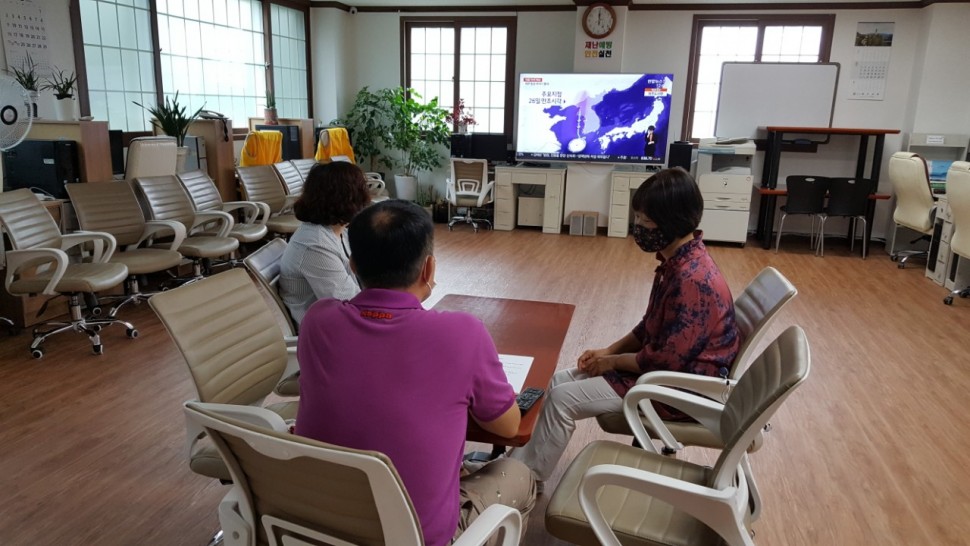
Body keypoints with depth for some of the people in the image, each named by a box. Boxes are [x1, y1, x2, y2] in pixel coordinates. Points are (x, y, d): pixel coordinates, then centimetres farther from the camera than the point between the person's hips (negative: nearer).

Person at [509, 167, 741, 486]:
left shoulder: (692, 279, -29)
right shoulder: (677, 262, 3)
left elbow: (666, 361, -27)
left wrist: (612, 361, -12)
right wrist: (609, 350, 5)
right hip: (663, 366, 10)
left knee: (562, 398, -11)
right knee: (560, 380, 6)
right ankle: (517, 464, 13)